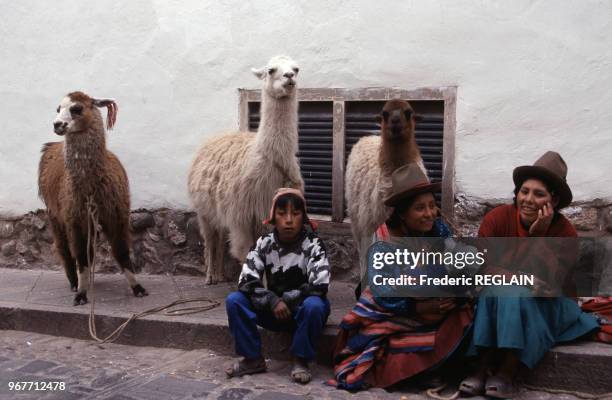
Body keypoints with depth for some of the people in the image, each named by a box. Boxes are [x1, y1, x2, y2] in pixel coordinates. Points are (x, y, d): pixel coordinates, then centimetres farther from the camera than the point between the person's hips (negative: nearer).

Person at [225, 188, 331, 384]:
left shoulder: (313, 244, -16)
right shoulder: (264, 243, -6)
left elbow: (319, 286, -27)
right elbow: (246, 281, -15)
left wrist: (285, 299, -20)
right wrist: (273, 301, -27)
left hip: (304, 310, -3)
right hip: (274, 309, 3)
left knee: (314, 305, -37)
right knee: (234, 300, -16)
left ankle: (301, 360, -15)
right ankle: (253, 359, -5)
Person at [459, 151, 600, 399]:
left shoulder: (564, 232, -18)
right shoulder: (498, 218, -15)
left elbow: (548, 285, -23)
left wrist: (537, 236, -30)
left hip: (547, 306, -1)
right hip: (499, 299, 2)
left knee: (518, 295, -32)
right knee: (495, 287, -30)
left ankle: (507, 373, -27)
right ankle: (484, 369, -29)